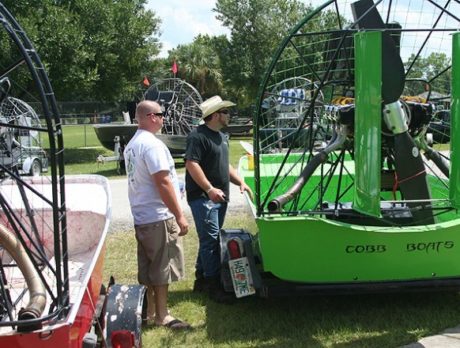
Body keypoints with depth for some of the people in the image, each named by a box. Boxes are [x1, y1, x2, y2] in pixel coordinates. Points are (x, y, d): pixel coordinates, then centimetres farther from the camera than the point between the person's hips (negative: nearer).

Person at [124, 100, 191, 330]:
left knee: (148, 266, 16)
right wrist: (179, 215, -19)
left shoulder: (131, 145, 12)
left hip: (141, 216, 9)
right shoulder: (152, 144, -18)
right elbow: (163, 183, -22)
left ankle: (150, 311, 25)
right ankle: (162, 316, 9)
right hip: (159, 216, -9)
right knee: (162, 267, 0)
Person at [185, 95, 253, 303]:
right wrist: (210, 189, -25)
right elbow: (191, 164, -20)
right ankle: (213, 284, -4)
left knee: (210, 239, 14)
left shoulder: (221, 136, 18)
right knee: (210, 239, -10)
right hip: (203, 197, -9)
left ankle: (201, 279, 24)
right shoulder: (198, 136, -12)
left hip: (219, 197, 9)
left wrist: (240, 182, 15)